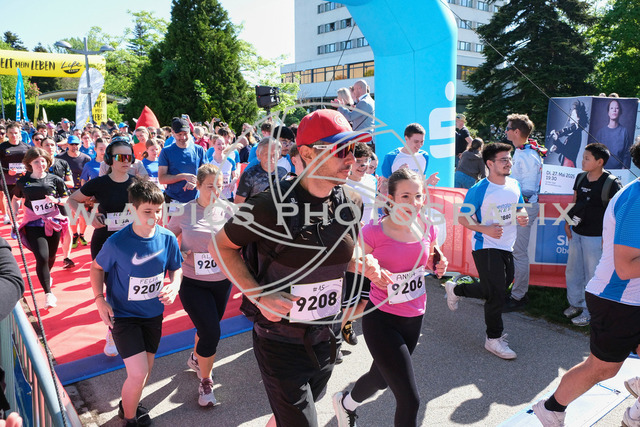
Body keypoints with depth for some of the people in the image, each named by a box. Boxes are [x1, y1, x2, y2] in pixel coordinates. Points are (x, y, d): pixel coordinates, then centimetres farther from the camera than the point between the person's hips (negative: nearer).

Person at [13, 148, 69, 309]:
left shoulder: (54, 179, -1)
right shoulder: (23, 182, 0)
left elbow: (66, 198, 7)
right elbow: (15, 200, 15)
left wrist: (56, 200, -14)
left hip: (54, 222, 2)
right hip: (33, 225, -1)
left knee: (51, 255, 14)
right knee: (42, 257, -13)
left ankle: (46, 275, 49)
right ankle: (48, 293, -5)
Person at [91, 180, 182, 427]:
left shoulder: (168, 239, -13)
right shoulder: (117, 243, -21)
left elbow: (175, 268, 2)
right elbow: (97, 268, -4)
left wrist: (174, 286, -18)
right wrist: (99, 299, -15)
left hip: (153, 314, 4)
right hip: (123, 315, -4)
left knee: (146, 369, 19)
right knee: (138, 373, -11)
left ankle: (129, 404, 49)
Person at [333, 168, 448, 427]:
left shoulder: (427, 229, -3)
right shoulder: (374, 232, -19)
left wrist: (438, 266, -6)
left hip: (414, 318, 6)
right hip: (381, 320, -6)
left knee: (382, 378, 28)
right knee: (410, 400, -9)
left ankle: (346, 403, 60)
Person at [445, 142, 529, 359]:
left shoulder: (514, 185, 6)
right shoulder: (478, 190, -15)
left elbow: (520, 207, 20)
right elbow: (463, 218, -11)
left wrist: (522, 217, -3)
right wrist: (485, 229, -25)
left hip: (507, 248, 7)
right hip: (486, 248, -7)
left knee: (494, 290, 18)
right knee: (497, 295, -5)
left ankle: (455, 289, 41)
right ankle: (494, 339, 13)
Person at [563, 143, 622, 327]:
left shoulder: (611, 183, -13)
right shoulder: (580, 178, 6)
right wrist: (567, 222, 11)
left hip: (595, 236, -7)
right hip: (576, 233, 7)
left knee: (592, 274, 4)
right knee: (572, 271, 16)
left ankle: (589, 311, 19)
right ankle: (576, 303, 35)